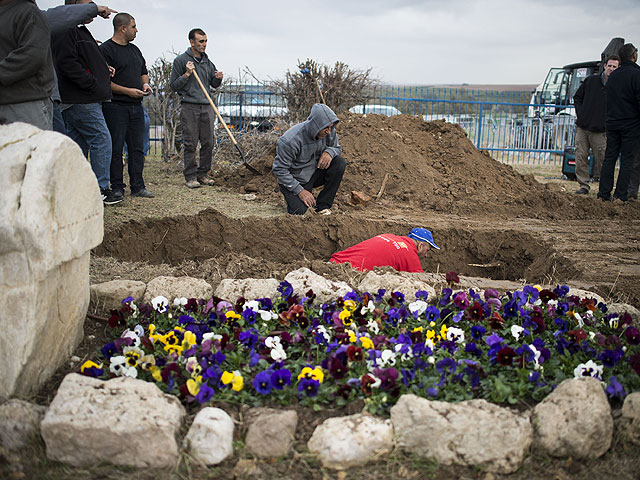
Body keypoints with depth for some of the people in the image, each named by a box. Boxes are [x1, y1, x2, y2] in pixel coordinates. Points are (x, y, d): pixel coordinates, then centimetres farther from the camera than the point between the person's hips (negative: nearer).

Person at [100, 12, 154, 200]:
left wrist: (145, 84, 8)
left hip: (136, 106, 7)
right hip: (115, 107, -7)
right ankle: (117, 188, 3)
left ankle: (137, 186, 12)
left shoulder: (135, 50, 19)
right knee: (116, 149, -3)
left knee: (137, 148, 7)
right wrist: (127, 90, -17)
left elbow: (144, 72, 30)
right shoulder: (106, 49, -7)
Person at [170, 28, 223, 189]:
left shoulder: (208, 62, 15)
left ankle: (203, 174, 13)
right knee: (190, 144, -4)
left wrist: (218, 79, 2)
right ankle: (191, 176, 3)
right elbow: (173, 85, 0)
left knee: (209, 142, 3)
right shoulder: (181, 60, 0)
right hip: (189, 107, -5)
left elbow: (214, 85, 23)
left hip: (207, 107, 5)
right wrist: (186, 74, -12)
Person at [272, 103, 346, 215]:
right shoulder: (290, 140, -30)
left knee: (339, 163, -20)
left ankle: (323, 205, -9)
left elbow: (337, 147, 7)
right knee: (299, 211, -26)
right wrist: (300, 191, -24)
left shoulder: (329, 132, -13)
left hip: (315, 173, 5)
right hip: (294, 180, -5)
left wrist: (329, 152, -20)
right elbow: (279, 169, -22)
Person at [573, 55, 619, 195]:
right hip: (582, 127, 2)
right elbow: (577, 97, 16)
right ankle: (584, 185, 7)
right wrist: (580, 114, 4)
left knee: (601, 158, -2)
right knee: (581, 157, 0)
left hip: (600, 131, -2)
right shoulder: (590, 80, 6)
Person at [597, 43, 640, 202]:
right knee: (627, 159, 0)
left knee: (609, 157, 9)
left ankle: (603, 193, 8)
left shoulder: (612, 75, 9)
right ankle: (620, 195, -1)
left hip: (612, 123, 6)